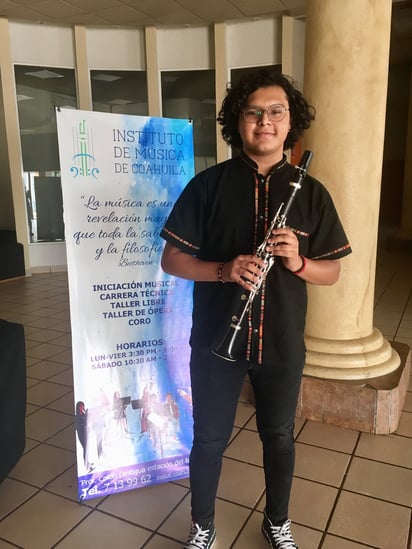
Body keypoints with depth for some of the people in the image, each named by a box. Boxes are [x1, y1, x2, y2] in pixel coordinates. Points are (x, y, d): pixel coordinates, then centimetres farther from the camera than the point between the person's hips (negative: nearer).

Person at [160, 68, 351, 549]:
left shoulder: (311, 193, -1)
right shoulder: (208, 185, -6)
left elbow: (331, 272, 2)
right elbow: (171, 259, -5)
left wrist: (298, 262, -19)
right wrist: (224, 270, -23)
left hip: (282, 344, 2)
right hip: (217, 340, -1)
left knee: (279, 436, 19)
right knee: (209, 438, 14)